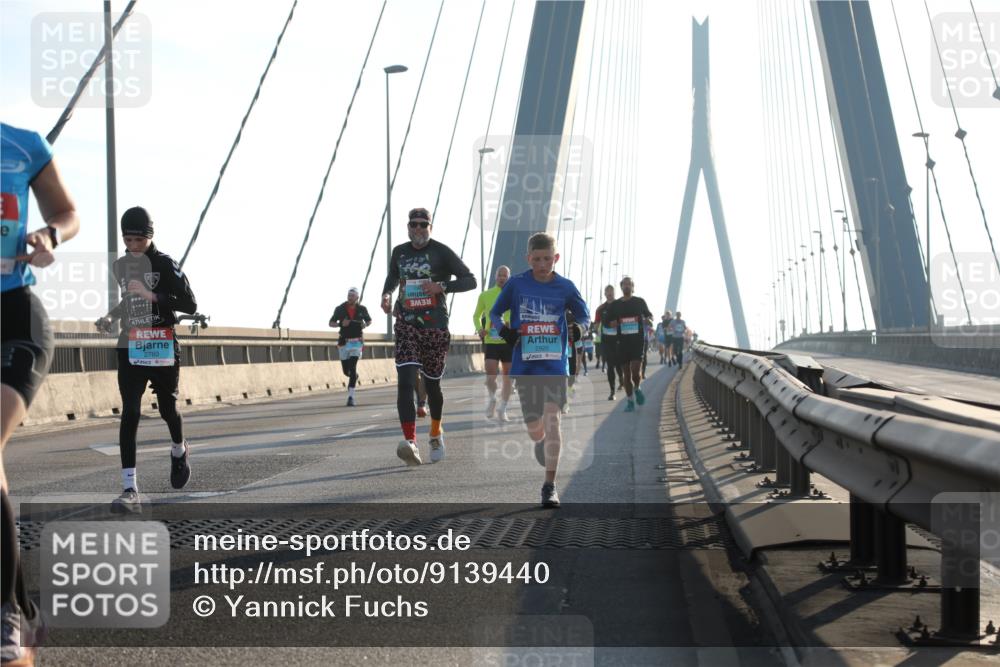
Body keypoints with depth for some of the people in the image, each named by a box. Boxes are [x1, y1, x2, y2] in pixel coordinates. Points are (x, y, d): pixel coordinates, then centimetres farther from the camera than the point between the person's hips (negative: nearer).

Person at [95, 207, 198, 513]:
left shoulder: (165, 264, -7)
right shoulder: (120, 266, 10)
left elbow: (190, 305, -14)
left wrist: (153, 295, -24)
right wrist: (110, 317, 8)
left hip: (163, 349, -3)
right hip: (130, 348, 3)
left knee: (168, 409, 9)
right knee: (130, 413, -9)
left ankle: (179, 450, 46)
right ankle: (130, 490, -13)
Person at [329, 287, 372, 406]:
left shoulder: (362, 309, 1)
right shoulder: (340, 309, -1)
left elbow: (369, 320, 18)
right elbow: (331, 323, 5)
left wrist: (365, 324, -5)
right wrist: (341, 324, -15)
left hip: (357, 342, -1)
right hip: (344, 342, 1)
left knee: (352, 368, -14)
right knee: (346, 370, 6)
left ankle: (351, 397, -15)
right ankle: (354, 378, 44)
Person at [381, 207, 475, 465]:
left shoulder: (441, 252, -3)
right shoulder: (399, 252, 10)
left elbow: (470, 280, -5)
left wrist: (442, 286, -20)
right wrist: (387, 294, 8)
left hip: (435, 327, -2)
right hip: (406, 325, 2)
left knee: (432, 384, 11)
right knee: (405, 382, -17)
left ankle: (436, 434, 37)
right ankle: (410, 441, -27)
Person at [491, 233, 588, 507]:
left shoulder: (565, 287, -1)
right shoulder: (516, 284, -1)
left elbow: (584, 316, 12)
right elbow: (494, 312, 9)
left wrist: (579, 328, -10)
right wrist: (503, 330, -11)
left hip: (555, 364, -1)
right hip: (525, 365, 1)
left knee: (552, 420, -16)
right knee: (534, 428, 8)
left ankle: (550, 486, -11)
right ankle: (541, 443, 47)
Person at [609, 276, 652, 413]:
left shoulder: (640, 302, 4)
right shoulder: (615, 305, 7)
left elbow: (649, 315, 16)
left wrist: (648, 319, -6)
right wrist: (613, 324, -7)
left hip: (638, 340, -2)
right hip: (623, 341, 2)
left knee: (635, 370, -16)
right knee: (626, 374, 5)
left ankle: (637, 389, 15)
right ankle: (630, 401, 15)